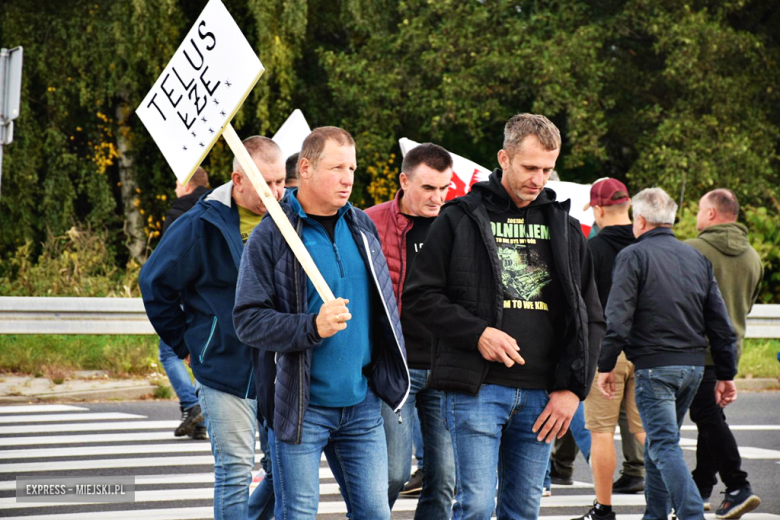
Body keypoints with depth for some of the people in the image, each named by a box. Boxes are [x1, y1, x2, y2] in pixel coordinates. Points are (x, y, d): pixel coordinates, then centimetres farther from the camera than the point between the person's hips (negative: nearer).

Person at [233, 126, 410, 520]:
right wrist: (311, 327, -26)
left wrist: (392, 373, 19)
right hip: (300, 407, -5)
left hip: (361, 403, 5)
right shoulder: (271, 236, -8)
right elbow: (248, 320, -12)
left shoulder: (362, 227, 10)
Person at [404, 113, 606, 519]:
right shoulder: (461, 218, 2)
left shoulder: (565, 228, 13)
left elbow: (590, 317, 13)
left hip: (541, 395, 4)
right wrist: (477, 333, -13)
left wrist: (573, 388, 2)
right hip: (476, 389, -4)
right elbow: (419, 296, 0)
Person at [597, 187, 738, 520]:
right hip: (694, 365, 6)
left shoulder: (633, 256, -5)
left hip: (654, 365, -6)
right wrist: (726, 374, 15)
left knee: (664, 445, -8)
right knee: (659, 441, 19)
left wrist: (606, 365, -7)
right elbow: (720, 321, 12)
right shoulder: (697, 257, 12)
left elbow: (617, 317, -13)